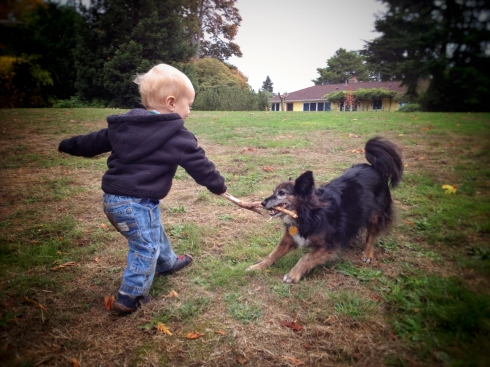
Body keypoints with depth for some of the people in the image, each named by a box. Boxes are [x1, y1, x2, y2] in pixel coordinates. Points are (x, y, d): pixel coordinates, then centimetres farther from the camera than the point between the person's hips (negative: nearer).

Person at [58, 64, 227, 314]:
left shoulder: (124, 124, 9)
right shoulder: (177, 136, -12)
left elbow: (95, 141, 19)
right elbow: (199, 164, -8)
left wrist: (69, 146, 35)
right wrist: (218, 186, 6)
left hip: (113, 198, 9)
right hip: (136, 202, -9)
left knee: (155, 233, 27)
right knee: (146, 246, 5)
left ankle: (167, 263, 49)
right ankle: (130, 297, 12)